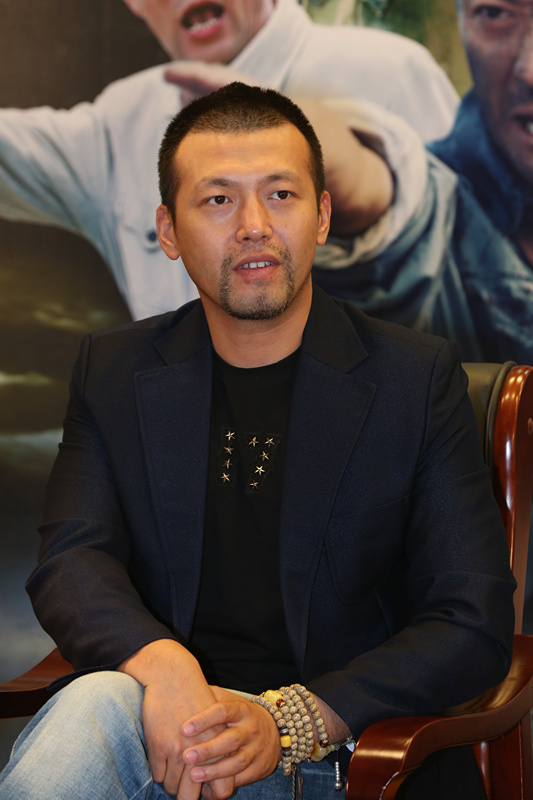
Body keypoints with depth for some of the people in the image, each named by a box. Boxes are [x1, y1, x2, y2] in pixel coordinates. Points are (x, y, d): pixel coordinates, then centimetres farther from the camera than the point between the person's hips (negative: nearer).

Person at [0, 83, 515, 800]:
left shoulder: (419, 377, 1)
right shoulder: (116, 371, 9)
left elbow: (475, 628, -4)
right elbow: (73, 560, -2)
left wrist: (291, 721, -19)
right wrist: (161, 665, -25)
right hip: (170, 726, 2)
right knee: (93, 707, -33)